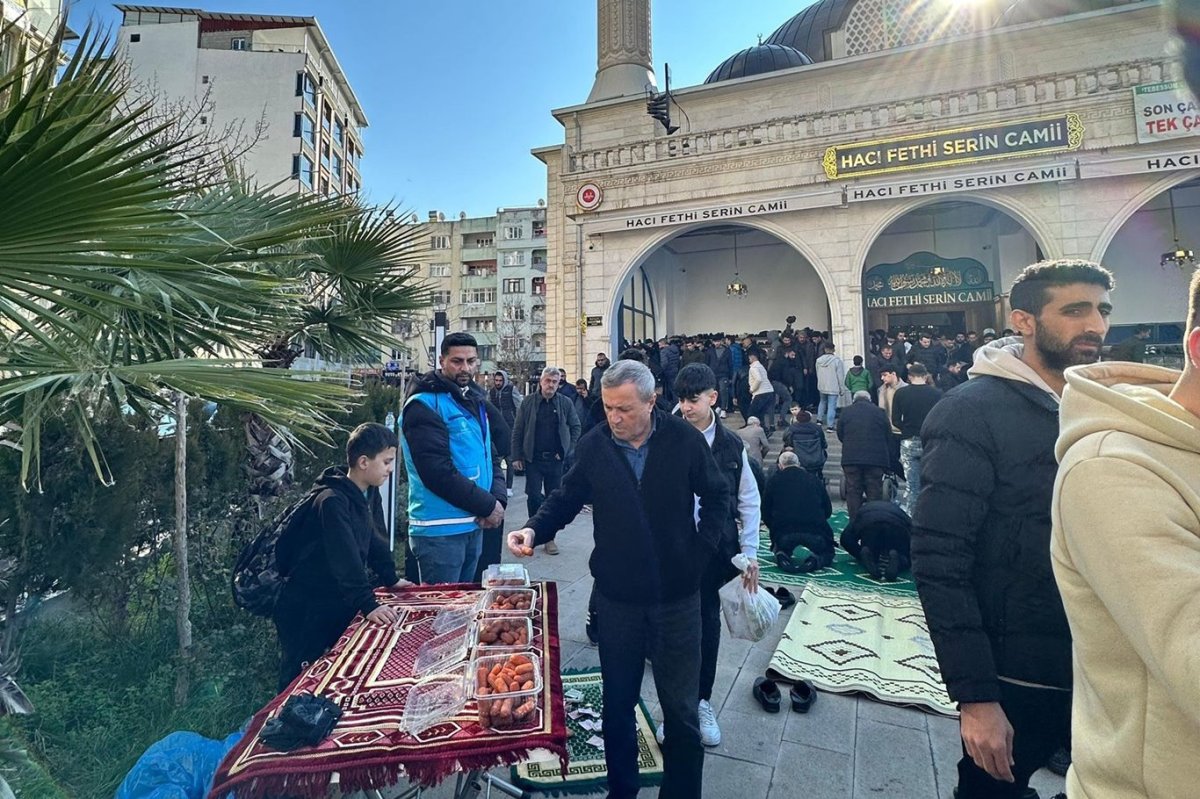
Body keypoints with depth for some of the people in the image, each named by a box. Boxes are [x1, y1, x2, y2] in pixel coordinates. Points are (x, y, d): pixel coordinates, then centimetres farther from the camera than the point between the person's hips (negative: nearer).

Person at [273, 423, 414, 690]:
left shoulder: (369, 493, 1)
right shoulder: (332, 501, -27)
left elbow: (375, 539, 11)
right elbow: (345, 559, -33)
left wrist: (391, 579, 11)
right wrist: (368, 605, -36)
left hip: (340, 605, 8)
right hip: (307, 611, -8)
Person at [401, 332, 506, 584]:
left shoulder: (475, 401, 12)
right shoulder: (425, 405, -14)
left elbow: (491, 457, 13)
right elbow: (438, 472, -22)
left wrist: (499, 499, -5)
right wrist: (487, 505, -16)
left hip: (473, 525, 8)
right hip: (439, 531, -8)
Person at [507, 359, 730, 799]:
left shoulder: (685, 439, -11)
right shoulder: (594, 444, -7)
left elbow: (716, 497, 1)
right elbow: (567, 497, 3)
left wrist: (701, 552, -5)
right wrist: (535, 529, -13)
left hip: (677, 595, -1)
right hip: (617, 596, 1)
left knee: (681, 709, 15)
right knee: (617, 703, 17)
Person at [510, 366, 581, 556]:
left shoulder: (566, 403, 0)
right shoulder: (528, 403, 0)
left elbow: (575, 427, 6)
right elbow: (517, 431, 2)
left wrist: (567, 451, -2)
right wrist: (517, 456, -2)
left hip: (556, 459, 1)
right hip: (533, 458, -1)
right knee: (534, 495, -3)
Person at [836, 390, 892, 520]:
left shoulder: (845, 412, 4)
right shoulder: (879, 412, 4)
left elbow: (840, 435, 7)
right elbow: (888, 435, 6)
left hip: (851, 457, 0)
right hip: (876, 458, 0)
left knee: (853, 491, 6)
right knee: (875, 492, 7)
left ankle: (854, 523, 7)